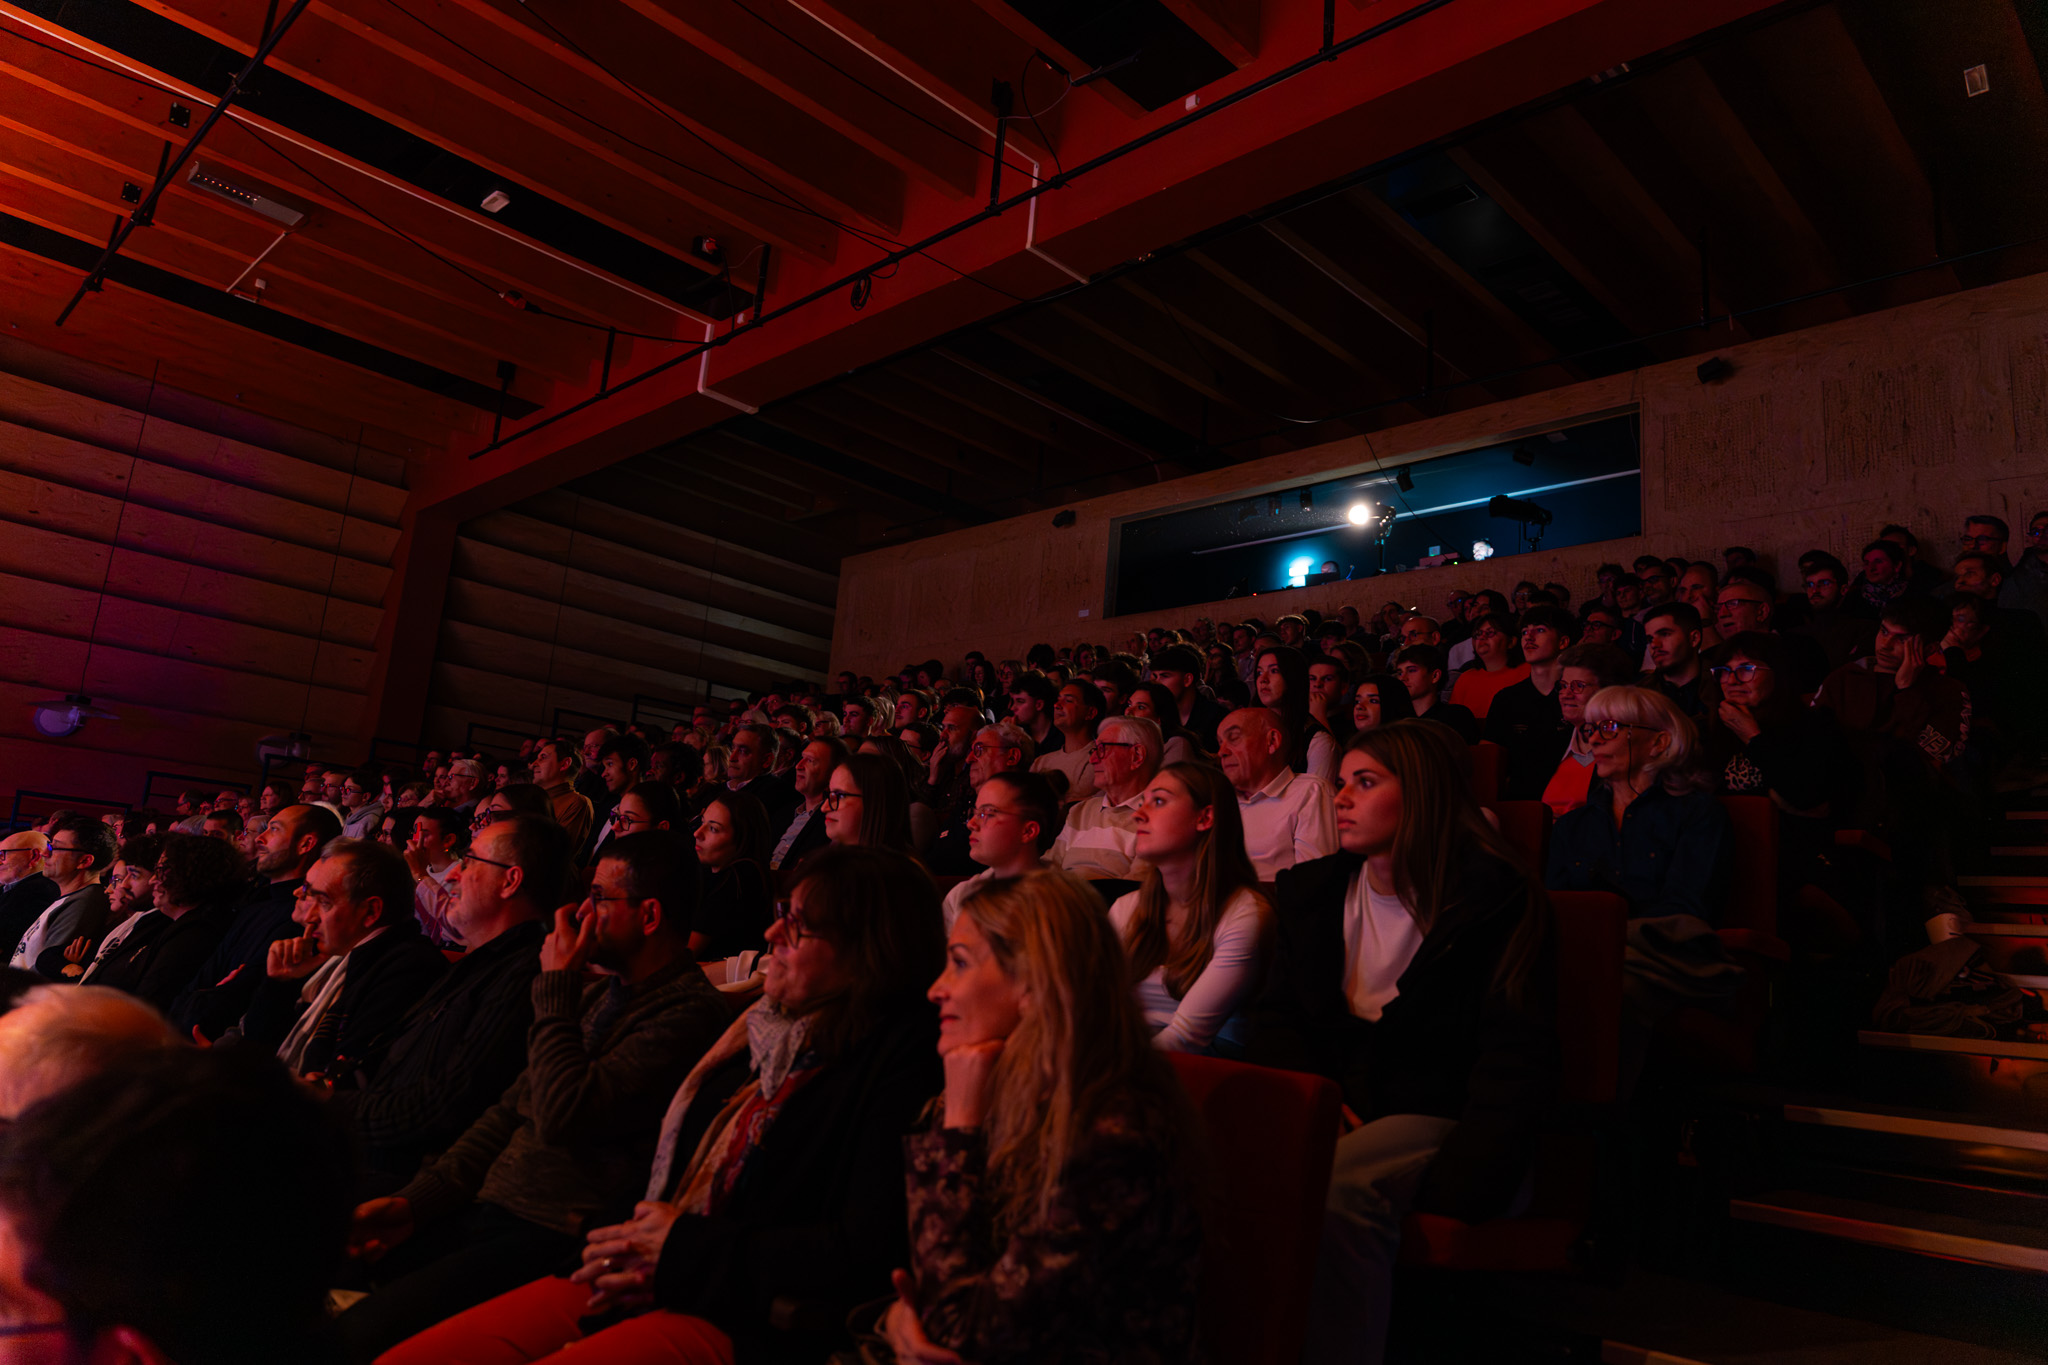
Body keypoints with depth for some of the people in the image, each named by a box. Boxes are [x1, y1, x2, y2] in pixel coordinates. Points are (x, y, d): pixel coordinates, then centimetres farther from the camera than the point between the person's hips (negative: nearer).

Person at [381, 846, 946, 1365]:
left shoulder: (898, 1060, -12)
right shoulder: (761, 1030, 14)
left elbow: (867, 1251, -19)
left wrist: (684, 1247, -11)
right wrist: (633, 1249, 0)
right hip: (646, 1284, 8)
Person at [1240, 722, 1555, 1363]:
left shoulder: (1497, 897, -5)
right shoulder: (1310, 891, 12)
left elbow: (1516, 1054, -9)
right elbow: (1276, 1018, 12)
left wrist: (1458, 1182, -20)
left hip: (1439, 1115, -4)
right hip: (1335, 1106, 5)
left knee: (1335, 1187, -34)